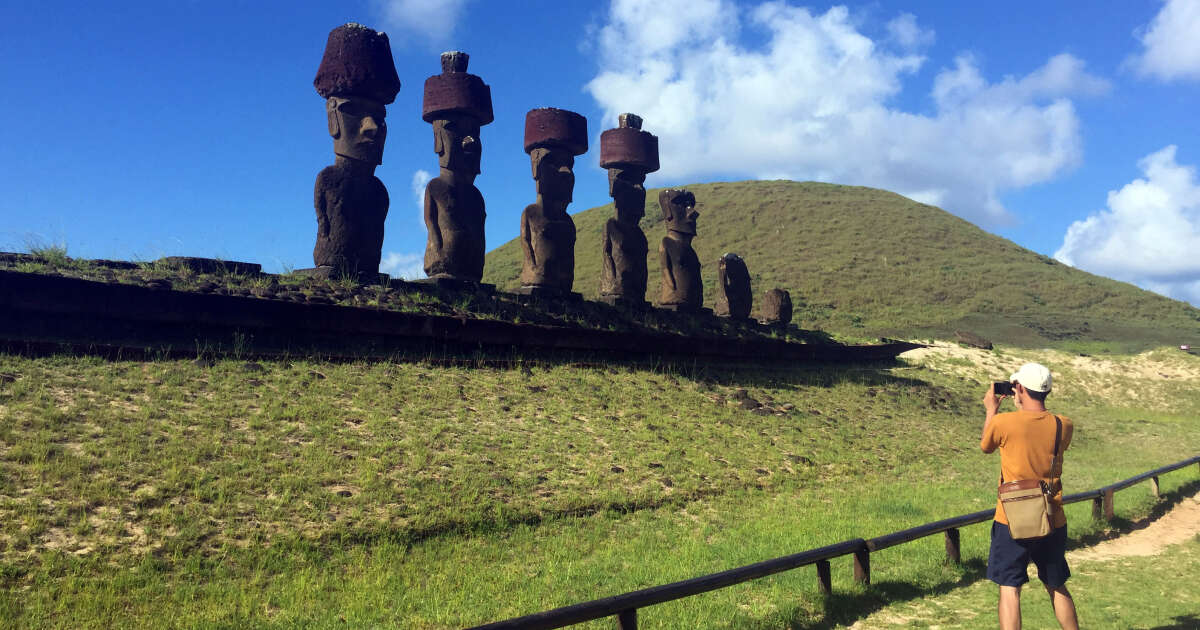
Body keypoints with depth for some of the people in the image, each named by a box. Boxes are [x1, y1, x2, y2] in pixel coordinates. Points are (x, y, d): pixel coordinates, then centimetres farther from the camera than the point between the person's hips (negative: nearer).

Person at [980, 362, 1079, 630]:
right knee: (1057, 587, 21)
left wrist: (991, 410, 16)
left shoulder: (1003, 422, -15)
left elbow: (985, 447, 6)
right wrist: (1023, 407, 16)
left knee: (1010, 589, 3)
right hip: (1053, 522, 4)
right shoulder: (1063, 426, -6)